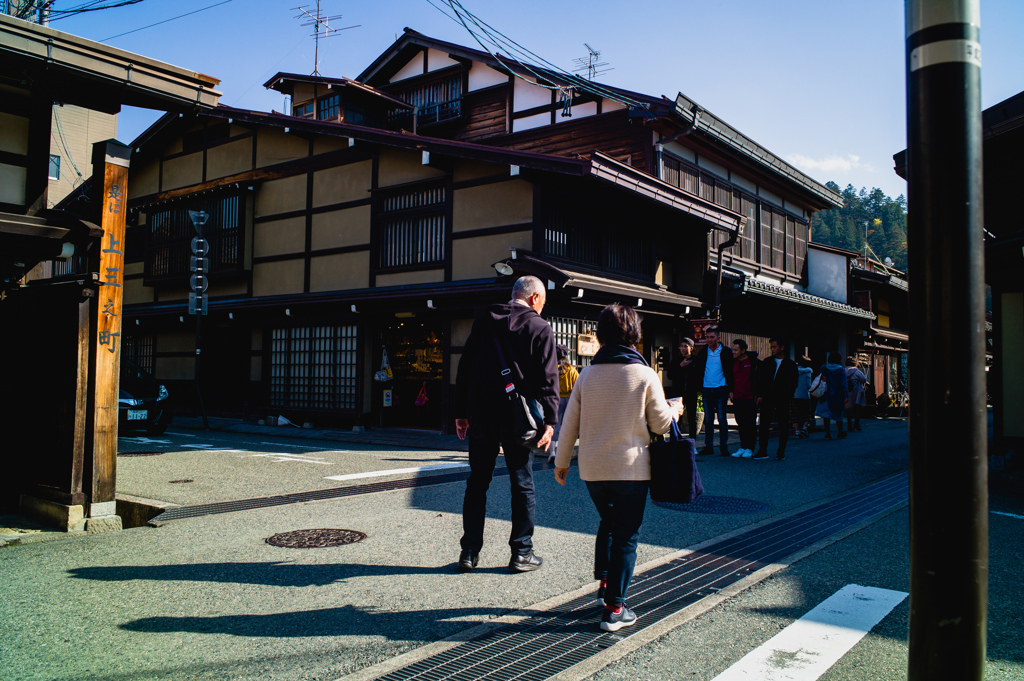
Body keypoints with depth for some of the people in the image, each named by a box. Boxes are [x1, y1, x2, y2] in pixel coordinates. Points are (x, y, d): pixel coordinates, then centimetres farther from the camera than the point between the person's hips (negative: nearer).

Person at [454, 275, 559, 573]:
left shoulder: (483, 321, 11)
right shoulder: (540, 328, -1)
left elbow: (464, 368, 11)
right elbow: (548, 379, -8)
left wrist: (461, 412, 14)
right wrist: (550, 421, -7)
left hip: (480, 414, 4)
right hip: (516, 415, -4)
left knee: (477, 482, 11)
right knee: (522, 484, 7)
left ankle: (469, 551, 14)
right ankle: (522, 553, 12)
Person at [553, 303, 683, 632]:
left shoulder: (588, 374, 0)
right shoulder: (645, 375, -8)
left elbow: (570, 423, 3)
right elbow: (660, 424, -2)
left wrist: (562, 462, 14)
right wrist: (675, 408, 20)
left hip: (592, 469, 3)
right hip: (631, 469, -3)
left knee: (607, 522, 26)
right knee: (626, 536, 6)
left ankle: (603, 581, 23)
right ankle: (614, 608, 9)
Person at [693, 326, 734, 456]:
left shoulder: (726, 352, 0)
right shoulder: (702, 353, 10)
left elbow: (730, 371, 0)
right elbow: (697, 369, 14)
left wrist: (730, 389, -6)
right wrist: (699, 385, 3)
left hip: (720, 389, -3)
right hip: (707, 389, 3)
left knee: (722, 418, -2)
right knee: (708, 419, 6)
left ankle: (723, 447, 3)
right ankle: (708, 446, 11)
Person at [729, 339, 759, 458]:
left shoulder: (754, 362, -7)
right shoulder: (733, 361, 7)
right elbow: (730, 376, 20)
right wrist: (731, 391, 12)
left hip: (750, 398, -5)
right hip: (737, 397, 5)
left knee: (750, 423, -1)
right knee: (741, 423, 7)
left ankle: (749, 448, 5)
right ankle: (742, 447, 14)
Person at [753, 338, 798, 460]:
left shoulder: (790, 364, 3)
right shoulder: (766, 362, 10)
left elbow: (793, 383, 3)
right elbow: (760, 380, 10)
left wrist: (786, 397, -8)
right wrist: (760, 395, 0)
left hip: (782, 400, -2)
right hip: (767, 399, 2)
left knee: (783, 426, 3)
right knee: (764, 425, 1)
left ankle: (781, 453, 11)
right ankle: (762, 451, 7)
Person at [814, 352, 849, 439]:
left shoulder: (823, 368, 1)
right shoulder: (841, 370, -5)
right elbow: (843, 384, -9)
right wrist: (845, 396, -8)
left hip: (825, 395, 1)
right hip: (837, 396, -1)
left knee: (826, 415, 2)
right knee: (838, 415, 12)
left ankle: (828, 434, -2)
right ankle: (841, 433, 22)